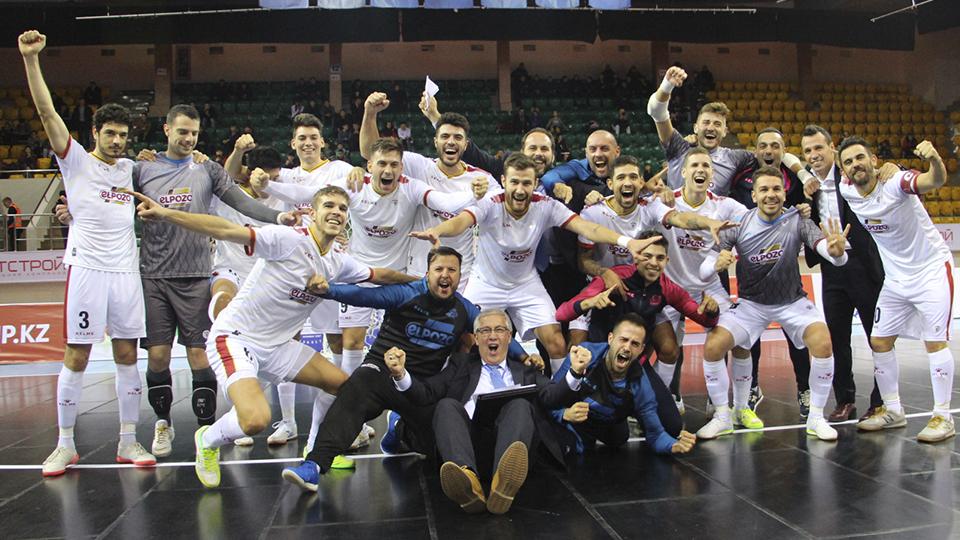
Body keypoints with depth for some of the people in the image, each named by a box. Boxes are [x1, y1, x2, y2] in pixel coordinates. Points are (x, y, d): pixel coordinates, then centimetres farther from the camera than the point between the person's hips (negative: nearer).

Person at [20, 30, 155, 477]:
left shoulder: (131, 168, 15)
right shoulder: (76, 159, 3)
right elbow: (47, 112, -8)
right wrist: (31, 59, -16)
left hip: (126, 271, 4)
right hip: (86, 268, -4)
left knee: (127, 355, 5)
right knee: (76, 356, -1)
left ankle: (128, 440, 13)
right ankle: (65, 444, 10)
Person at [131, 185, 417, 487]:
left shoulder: (340, 262, 4)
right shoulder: (289, 239, -19)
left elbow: (380, 275, 22)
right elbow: (227, 231, -29)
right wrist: (166, 214, -39)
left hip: (277, 345, 8)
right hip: (235, 337, -8)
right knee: (256, 420, -28)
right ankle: (208, 441, 7)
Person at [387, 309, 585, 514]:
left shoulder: (526, 371, 28)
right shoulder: (461, 364, 28)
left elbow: (551, 396, 9)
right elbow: (426, 393, 16)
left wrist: (575, 372, -11)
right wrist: (400, 373, -4)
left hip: (512, 444, 0)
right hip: (470, 438, 0)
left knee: (520, 405, -28)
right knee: (447, 405, -26)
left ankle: (504, 483, -54)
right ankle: (467, 480, -50)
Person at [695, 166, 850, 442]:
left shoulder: (797, 221, -16)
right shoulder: (738, 225, -15)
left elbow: (826, 248, -32)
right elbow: (703, 271, -18)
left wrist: (837, 251, -57)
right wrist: (717, 264, -41)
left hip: (792, 302, 0)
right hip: (751, 303, 1)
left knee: (823, 344, -25)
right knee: (712, 346, -20)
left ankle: (816, 418, -3)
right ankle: (723, 416, 2)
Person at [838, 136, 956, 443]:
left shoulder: (895, 182, -24)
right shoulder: (845, 192, -7)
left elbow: (936, 181, -44)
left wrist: (935, 160, -63)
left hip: (931, 270, -6)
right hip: (894, 277, 6)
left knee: (935, 341, -7)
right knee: (879, 341, 5)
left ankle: (943, 417, 4)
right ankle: (892, 411, 18)